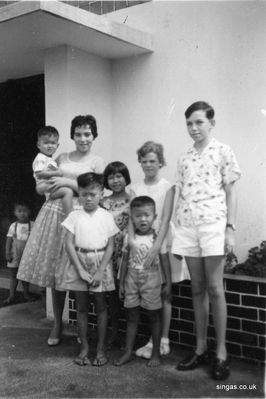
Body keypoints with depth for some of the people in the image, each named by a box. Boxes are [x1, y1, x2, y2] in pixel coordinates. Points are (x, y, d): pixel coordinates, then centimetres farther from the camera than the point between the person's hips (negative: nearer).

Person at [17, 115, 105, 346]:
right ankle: (57, 325, 18)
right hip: (54, 212, 4)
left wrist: (68, 182, -9)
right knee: (54, 270, 4)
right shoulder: (61, 159, 15)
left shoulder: (97, 162, 6)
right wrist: (51, 181, 1)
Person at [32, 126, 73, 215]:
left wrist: (57, 170, 7)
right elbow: (39, 173, -18)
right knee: (68, 191, -29)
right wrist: (56, 173, -18)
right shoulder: (40, 158, -6)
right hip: (46, 186, -11)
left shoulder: (51, 160, 25)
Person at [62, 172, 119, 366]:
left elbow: (110, 246, -3)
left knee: (101, 306, 6)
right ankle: (84, 347, 20)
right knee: (82, 306, 8)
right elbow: (69, 244, -4)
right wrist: (80, 269, -12)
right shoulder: (75, 216, 0)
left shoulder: (106, 216, -1)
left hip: (100, 264, -1)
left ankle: (101, 348, 16)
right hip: (79, 263, 1)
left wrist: (100, 271, -12)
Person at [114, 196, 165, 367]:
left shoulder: (158, 237, -6)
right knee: (132, 317, 10)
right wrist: (121, 283, 8)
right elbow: (125, 261, 8)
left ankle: (156, 353, 17)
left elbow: (165, 261, -2)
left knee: (154, 316, 6)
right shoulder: (130, 237, 2)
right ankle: (128, 352, 18)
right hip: (132, 281, 3)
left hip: (152, 281, -3)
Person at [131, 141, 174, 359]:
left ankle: (163, 339, 13)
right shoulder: (136, 188, 9)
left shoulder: (167, 187, -2)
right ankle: (153, 340, 15)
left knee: (164, 293, 3)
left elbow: (165, 219, -10)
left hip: (161, 246, -3)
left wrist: (157, 246, -21)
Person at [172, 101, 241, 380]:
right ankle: (200, 348, 17)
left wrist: (230, 229, -8)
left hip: (212, 223, -4)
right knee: (197, 289, 8)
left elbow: (230, 193, 0)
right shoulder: (184, 159, 15)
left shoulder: (222, 152, 2)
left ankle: (221, 352, 6)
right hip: (186, 226, 5)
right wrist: (176, 229, 10)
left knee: (214, 288, -5)